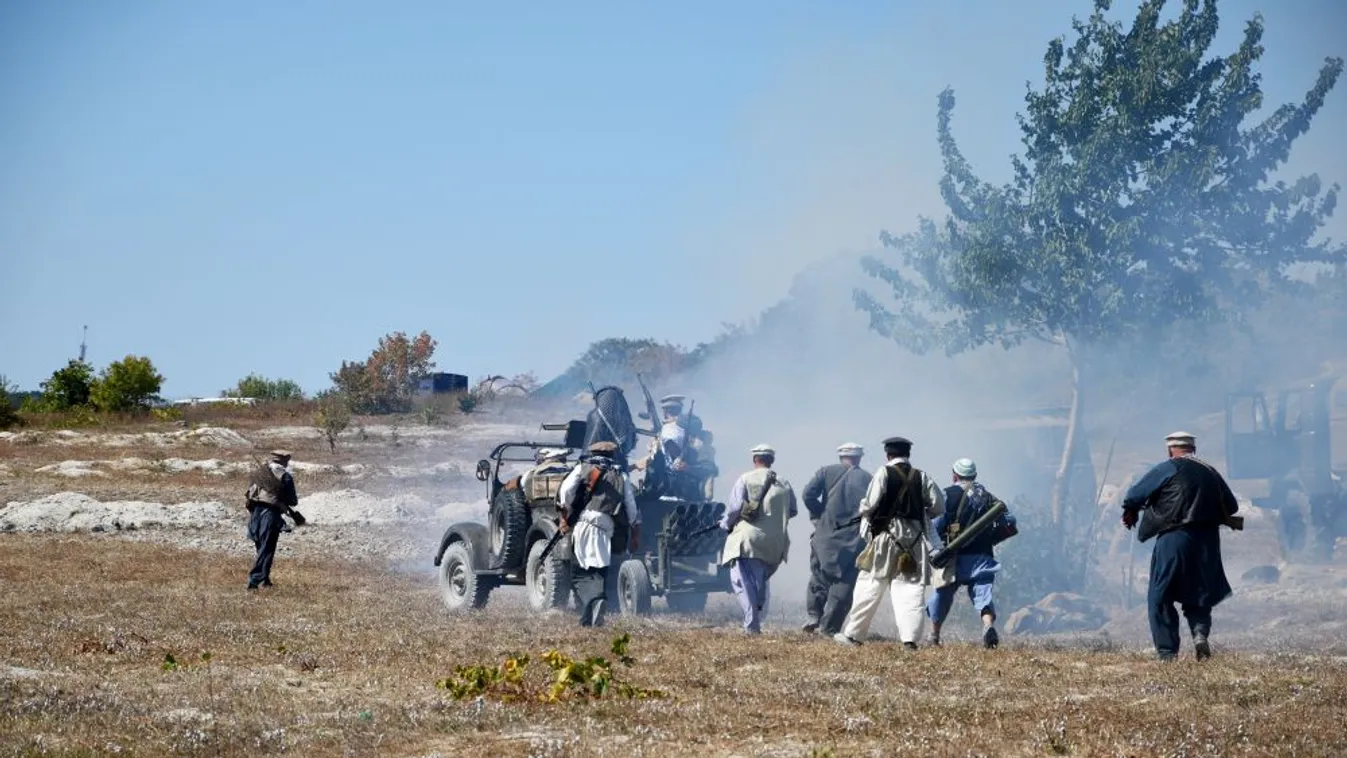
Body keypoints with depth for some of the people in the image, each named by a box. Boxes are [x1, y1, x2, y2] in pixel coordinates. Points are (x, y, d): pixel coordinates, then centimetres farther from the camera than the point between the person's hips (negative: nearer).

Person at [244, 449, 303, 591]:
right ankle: (255, 580, -8)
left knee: (261, 547, 19)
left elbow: (249, 491, 15)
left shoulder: (257, 471, 11)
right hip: (271, 514, -6)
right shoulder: (284, 476, -4)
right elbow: (292, 501, -2)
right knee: (267, 549, -1)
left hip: (255, 511, 6)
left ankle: (263, 579, 24)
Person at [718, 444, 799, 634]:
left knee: (743, 581, -4)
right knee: (760, 581, 20)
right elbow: (793, 511, 14)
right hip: (774, 545, 5)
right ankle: (756, 621, 21)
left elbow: (735, 506, -8)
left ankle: (752, 624, -16)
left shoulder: (745, 479, -3)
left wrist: (725, 524, 10)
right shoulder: (784, 484, 8)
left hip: (748, 539, -5)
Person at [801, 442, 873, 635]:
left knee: (820, 574, 18)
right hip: (854, 538, -1)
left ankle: (814, 616, 8)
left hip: (827, 533, 1)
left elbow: (808, 494, -8)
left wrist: (820, 514, 5)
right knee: (845, 581, 4)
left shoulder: (827, 472, 4)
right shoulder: (867, 479, 3)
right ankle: (829, 627, 1)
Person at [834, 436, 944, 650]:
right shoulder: (922, 477, 5)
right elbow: (939, 506, 6)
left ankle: (852, 634, 12)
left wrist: (861, 511, 10)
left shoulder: (884, 473, -6)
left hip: (886, 535, -3)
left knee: (870, 586, 5)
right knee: (911, 588, 1)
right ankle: (910, 637, -9)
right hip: (915, 538, 3)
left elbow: (870, 504, -12)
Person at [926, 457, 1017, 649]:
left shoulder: (949, 494, -2)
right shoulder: (988, 497, 11)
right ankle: (988, 625, -30)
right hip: (982, 556, 2)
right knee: (982, 592, -2)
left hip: (956, 556, -2)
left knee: (943, 593, 13)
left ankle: (934, 635, 23)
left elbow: (937, 526, -11)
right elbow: (1009, 524, 7)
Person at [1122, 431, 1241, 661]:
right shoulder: (1211, 472, 11)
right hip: (1206, 545, 5)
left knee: (1160, 597, 4)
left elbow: (1134, 496, -4)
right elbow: (1232, 507, 16)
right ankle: (1200, 631, -10)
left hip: (1173, 540, -5)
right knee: (1198, 595, 17)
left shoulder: (1166, 469, -4)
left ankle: (1167, 650, -1)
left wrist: (1130, 513, 17)